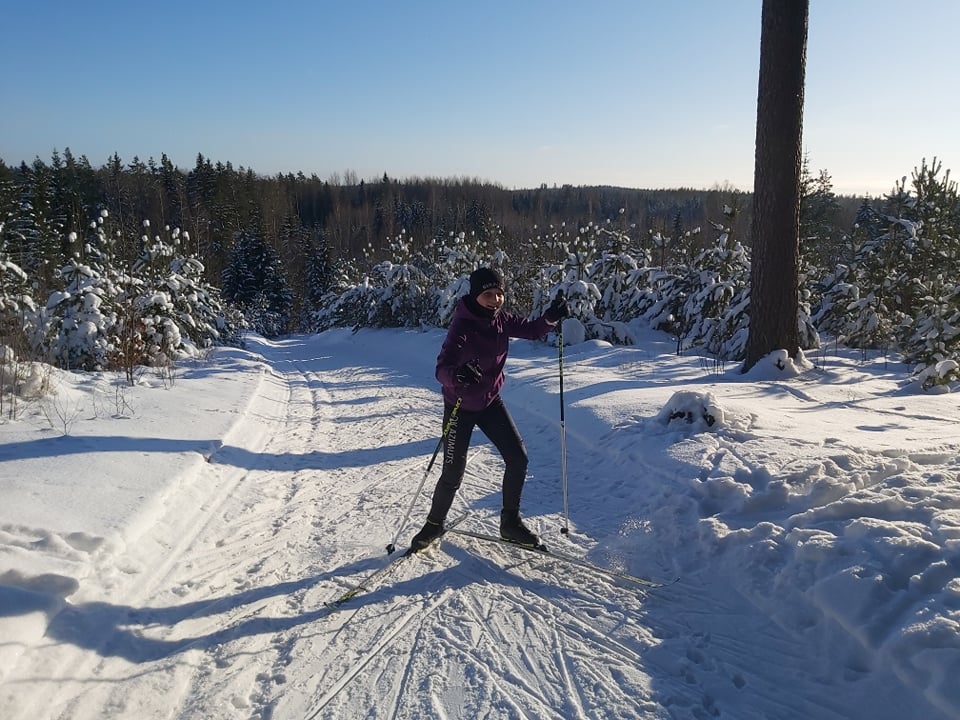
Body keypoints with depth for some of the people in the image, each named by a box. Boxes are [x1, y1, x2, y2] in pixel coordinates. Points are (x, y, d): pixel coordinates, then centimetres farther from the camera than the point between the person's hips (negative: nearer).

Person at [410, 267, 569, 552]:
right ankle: (434, 523, 26)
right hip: (460, 407, -6)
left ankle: (510, 521, 17)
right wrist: (457, 375, -58)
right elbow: (442, 369, -35)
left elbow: (530, 330, 5)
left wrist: (551, 317, -15)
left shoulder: (500, 318, -7)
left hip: (491, 402, 6)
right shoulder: (462, 327, -26)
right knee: (453, 474, -1)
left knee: (518, 458, -1)